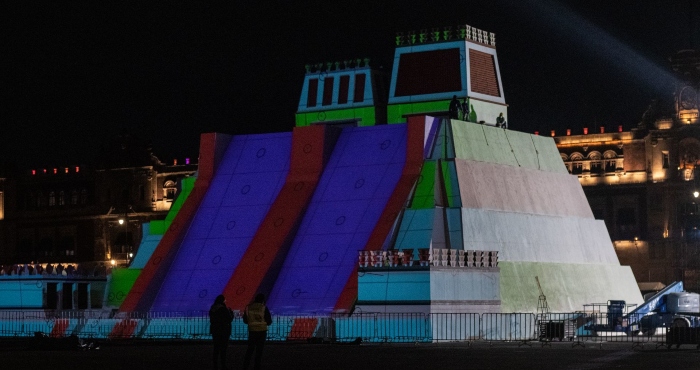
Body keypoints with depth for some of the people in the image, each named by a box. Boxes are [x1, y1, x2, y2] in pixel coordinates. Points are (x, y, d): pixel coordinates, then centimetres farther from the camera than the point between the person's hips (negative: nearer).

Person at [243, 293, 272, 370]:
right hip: (262, 331, -2)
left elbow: (245, 320, 7)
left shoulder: (248, 307, -1)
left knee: (250, 348, 13)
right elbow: (269, 321, -5)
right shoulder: (264, 308, -9)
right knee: (259, 349, 4)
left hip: (252, 331, 2)